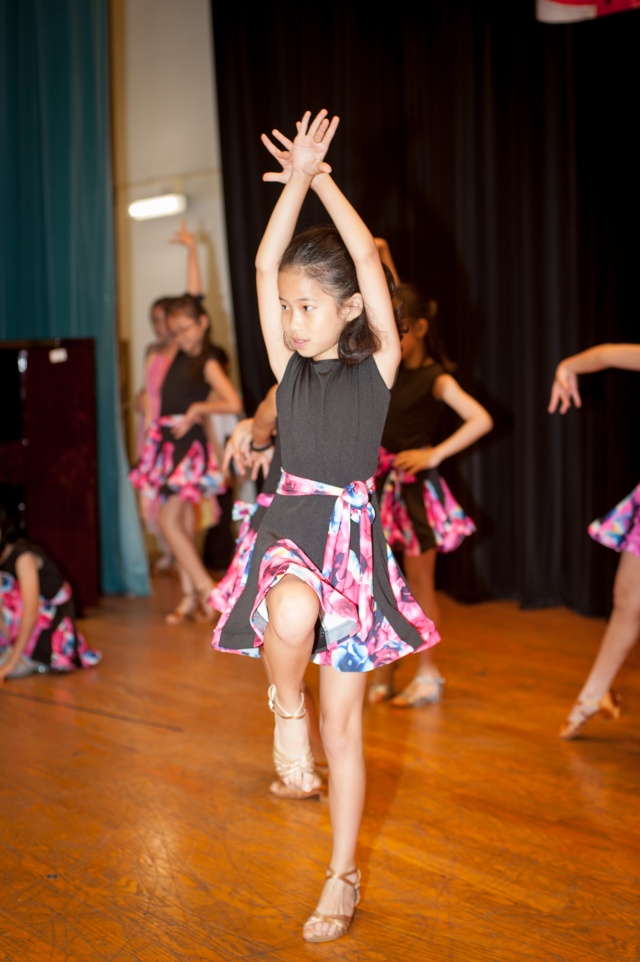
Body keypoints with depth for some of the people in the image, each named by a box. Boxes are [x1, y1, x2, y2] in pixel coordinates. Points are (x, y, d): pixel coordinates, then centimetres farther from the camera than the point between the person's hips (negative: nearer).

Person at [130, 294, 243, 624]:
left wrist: (198, 408, -16)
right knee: (181, 521, 8)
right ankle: (190, 597, 13)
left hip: (188, 443, -8)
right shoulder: (180, 355, 10)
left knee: (169, 519, -12)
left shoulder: (207, 363, -11)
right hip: (166, 441, 8)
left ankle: (206, 588, -7)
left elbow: (234, 403, -21)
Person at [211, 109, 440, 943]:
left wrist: (323, 181, -4)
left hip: (353, 535, -1)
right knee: (293, 614, -38)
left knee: (345, 724, 5)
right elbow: (265, 266, -2)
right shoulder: (289, 366, 6)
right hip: (292, 525, 1)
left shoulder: (377, 366, 0)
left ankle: (343, 876, 21)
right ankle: (287, 707, -5)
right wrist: (296, 181, -7)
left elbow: (368, 263, -7)